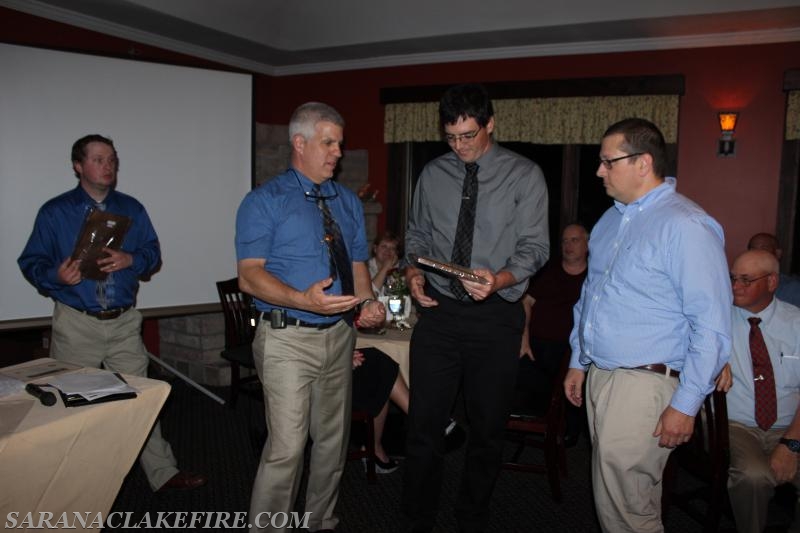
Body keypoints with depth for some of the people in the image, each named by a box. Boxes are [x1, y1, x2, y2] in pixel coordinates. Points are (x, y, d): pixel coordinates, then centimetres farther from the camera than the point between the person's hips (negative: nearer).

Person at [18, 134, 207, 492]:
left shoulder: (131, 209, 9)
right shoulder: (54, 212, 2)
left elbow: (153, 253, 7)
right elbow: (31, 262, 0)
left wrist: (131, 260, -15)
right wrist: (57, 275, -21)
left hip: (124, 323, 2)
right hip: (76, 324, -2)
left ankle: (162, 472, 14)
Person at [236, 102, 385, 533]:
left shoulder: (348, 202, 12)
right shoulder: (265, 201, -6)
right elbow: (250, 275, -12)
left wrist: (368, 301, -7)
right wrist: (302, 299, -29)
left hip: (339, 335, 6)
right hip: (288, 339, -6)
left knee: (333, 440, 17)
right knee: (287, 446, -7)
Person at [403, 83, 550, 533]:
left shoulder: (524, 175, -3)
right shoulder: (433, 174, 6)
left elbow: (534, 246, -7)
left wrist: (499, 280, -25)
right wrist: (414, 271, -6)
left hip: (496, 315, -2)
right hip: (439, 311, 2)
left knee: (488, 428, 13)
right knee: (425, 423, 7)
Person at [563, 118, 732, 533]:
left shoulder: (687, 227, -15)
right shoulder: (610, 220, 11)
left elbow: (711, 325, -17)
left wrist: (686, 404, -16)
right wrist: (578, 362, 20)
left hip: (644, 385, -8)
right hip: (599, 376, 8)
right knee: (610, 496, 17)